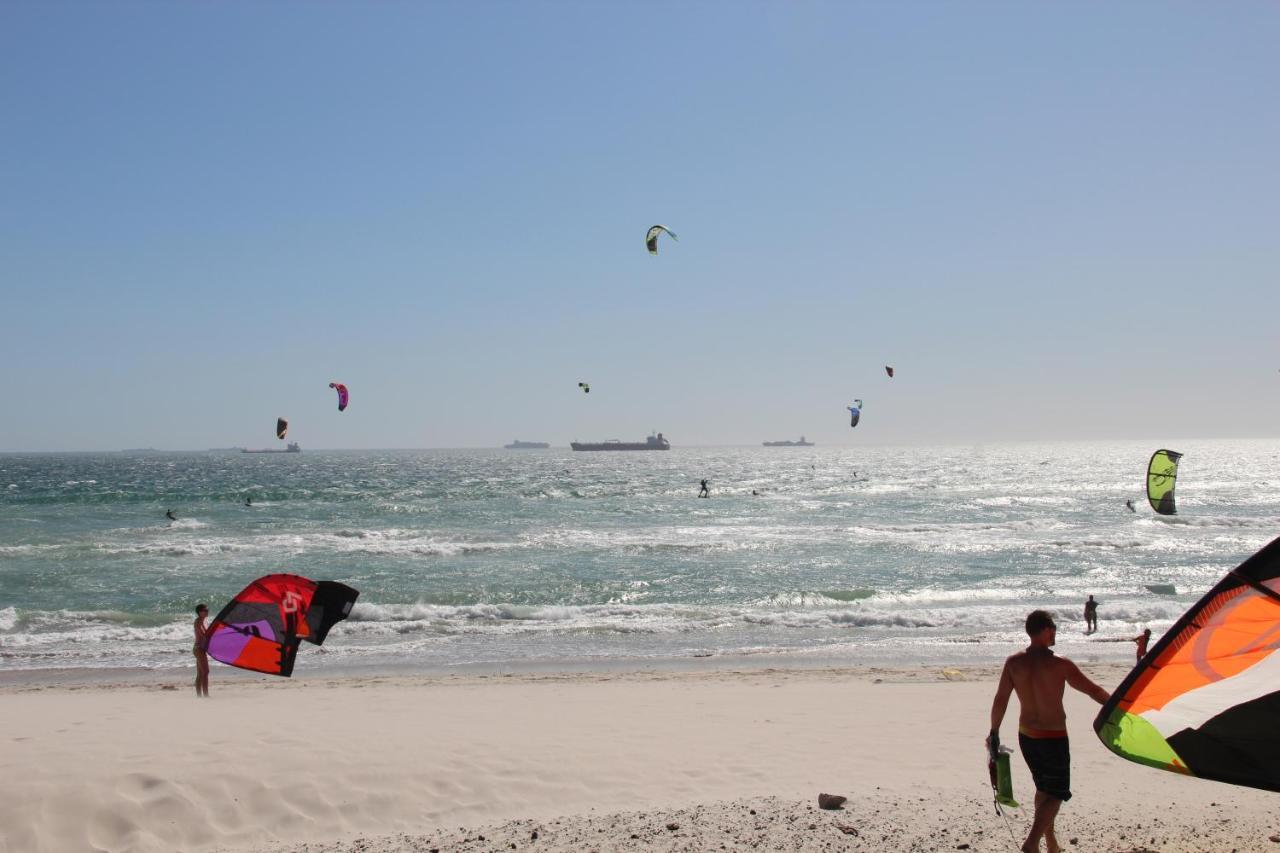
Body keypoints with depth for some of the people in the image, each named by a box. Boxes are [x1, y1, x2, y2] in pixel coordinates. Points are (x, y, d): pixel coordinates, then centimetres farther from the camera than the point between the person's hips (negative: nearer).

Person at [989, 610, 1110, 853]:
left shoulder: (1014, 663, -7)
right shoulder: (1060, 665, -18)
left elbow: (1000, 700, -4)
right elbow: (1094, 691, -9)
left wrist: (994, 732, 7)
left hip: (1026, 736, 5)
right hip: (1054, 737, -5)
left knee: (1043, 788, 22)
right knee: (1056, 793, 7)